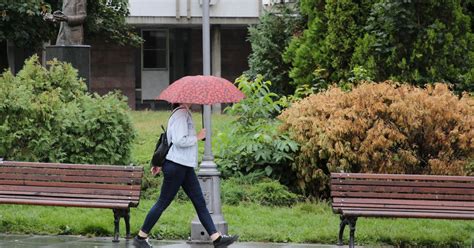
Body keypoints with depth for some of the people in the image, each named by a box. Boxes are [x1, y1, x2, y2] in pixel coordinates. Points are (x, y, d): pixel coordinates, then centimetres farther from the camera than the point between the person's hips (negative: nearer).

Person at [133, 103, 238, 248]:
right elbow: (179, 141, -26)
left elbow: (169, 139, 21)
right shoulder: (181, 114, -16)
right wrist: (198, 137, -13)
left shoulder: (184, 114, 15)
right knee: (163, 203, -1)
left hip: (185, 167, 10)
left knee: (200, 202, 6)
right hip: (176, 166, -10)